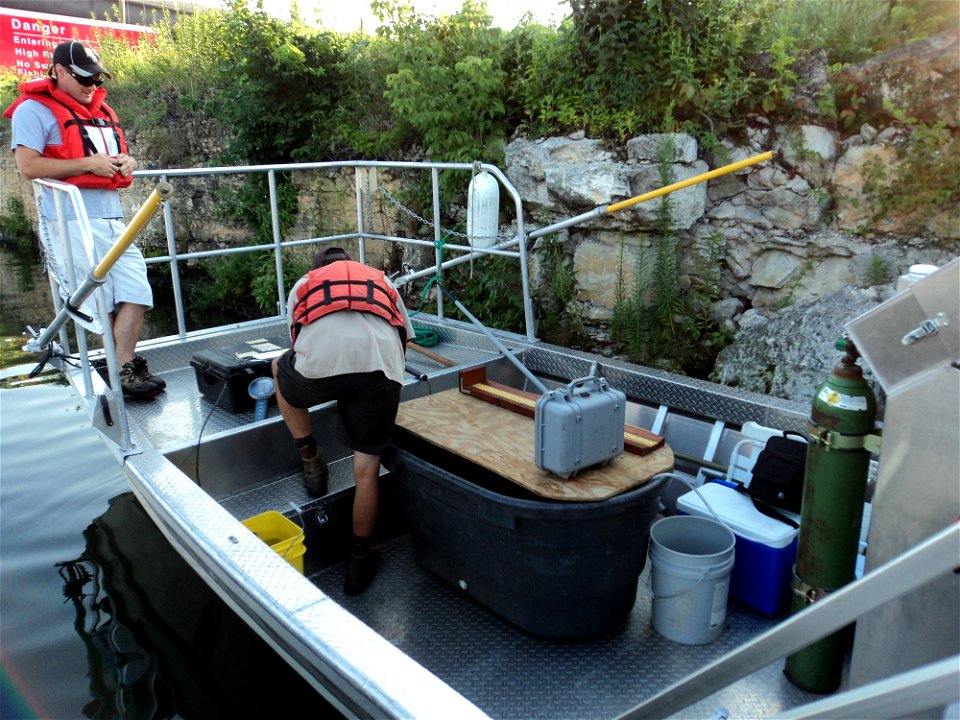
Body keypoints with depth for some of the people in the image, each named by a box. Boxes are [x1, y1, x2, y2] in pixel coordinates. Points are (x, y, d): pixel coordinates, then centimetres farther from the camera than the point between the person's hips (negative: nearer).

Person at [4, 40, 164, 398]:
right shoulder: (35, 109, -2)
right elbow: (28, 166, -12)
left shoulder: (101, 110, 22)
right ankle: (127, 365, 7)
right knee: (102, 303, -4)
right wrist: (87, 164, -15)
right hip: (75, 219, -7)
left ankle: (123, 368, 2)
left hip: (113, 216, 7)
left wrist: (125, 163, 10)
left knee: (136, 293, -1)